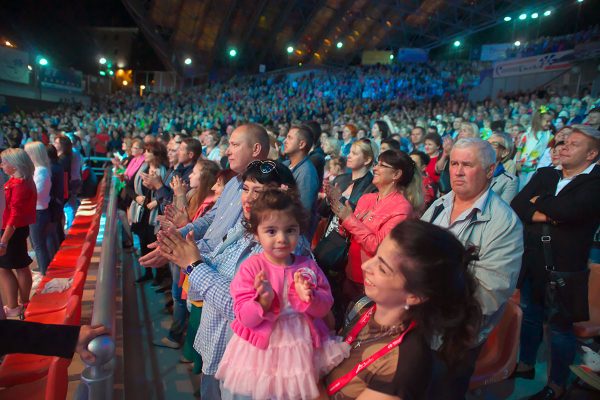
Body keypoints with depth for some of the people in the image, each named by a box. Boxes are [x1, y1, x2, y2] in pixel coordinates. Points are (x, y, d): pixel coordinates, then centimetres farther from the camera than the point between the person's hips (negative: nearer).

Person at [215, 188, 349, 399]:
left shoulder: (308, 266, -3)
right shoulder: (251, 267, -11)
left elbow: (325, 307, -2)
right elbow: (245, 316, -14)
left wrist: (309, 298, -22)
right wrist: (263, 300, -33)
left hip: (302, 346, 2)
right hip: (261, 348, -2)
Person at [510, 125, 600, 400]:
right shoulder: (544, 175, 6)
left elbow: (569, 208, -30)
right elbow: (517, 207, -4)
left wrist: (538, 201, -13)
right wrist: (545, 214, -19)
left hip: (564, 272, -5)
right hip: (531, 265, 6)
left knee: (560, 328, 11)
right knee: (529, 316, 22)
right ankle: (526, 364, 43)